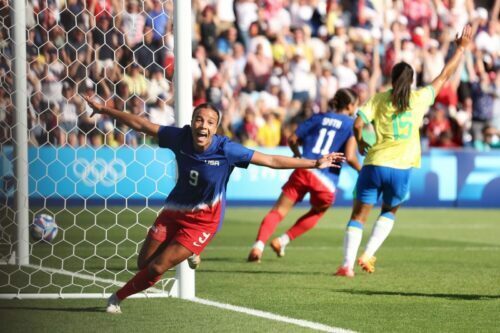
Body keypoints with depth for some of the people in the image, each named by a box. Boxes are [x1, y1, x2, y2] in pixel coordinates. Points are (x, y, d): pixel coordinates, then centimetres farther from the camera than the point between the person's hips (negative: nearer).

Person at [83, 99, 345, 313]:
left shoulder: (226, 150, -25)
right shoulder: (180, 138, -17)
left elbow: (271, 160, -21)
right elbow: (141, 125, -7)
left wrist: (315, 163, -22)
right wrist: (105, 110, -4)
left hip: (203, 221, -4)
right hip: (174, 210, 4)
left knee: (156, 268, -6)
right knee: (143, 263, 8)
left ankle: (119, 297, 22)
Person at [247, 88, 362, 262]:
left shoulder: (319, 117, 16)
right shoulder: (352, 124, 5)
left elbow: (292, 139, 15)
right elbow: (350, 157, -8)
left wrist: (299, 156, 34)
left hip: (304, 170, 2)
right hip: (326, 181, -2)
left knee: (279, 210, -1)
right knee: (317, 212, 26)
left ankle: (259, 245, -23)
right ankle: (283, 240, 12)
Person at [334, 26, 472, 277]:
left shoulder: (379, 99, 2)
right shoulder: (420, 98, 4)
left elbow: (357, 124, -8)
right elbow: (444, 76, 15)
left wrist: (360, 143, 13)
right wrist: (461, 48, 26)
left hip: (374, 165, -1)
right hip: (400, 169, 1)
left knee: (358, 216, 4)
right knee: (389, 212, 24)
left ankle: (347, 264, -10)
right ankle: (368, 255, 9)